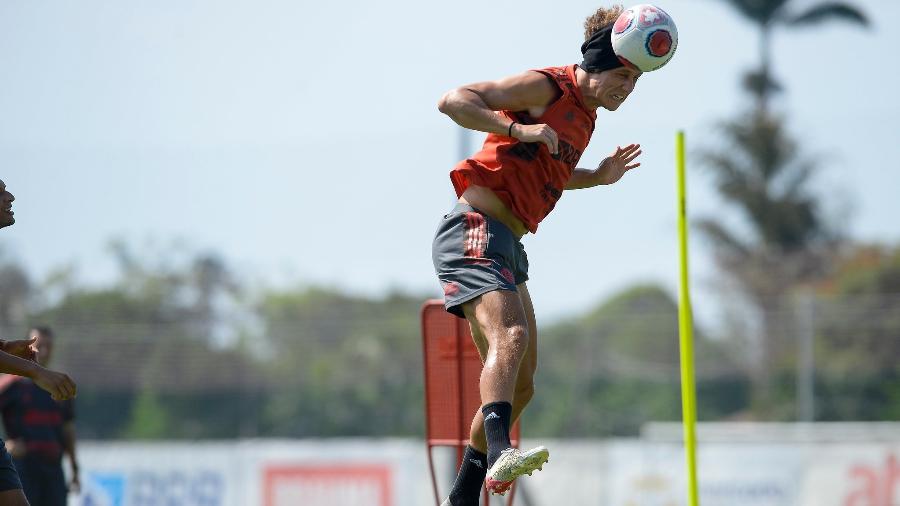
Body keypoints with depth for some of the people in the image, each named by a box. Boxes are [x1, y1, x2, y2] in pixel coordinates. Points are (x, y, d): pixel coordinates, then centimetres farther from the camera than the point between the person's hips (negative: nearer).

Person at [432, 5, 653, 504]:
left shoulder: (583, 115, 19)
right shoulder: (547, 87, -7)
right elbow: (454, 100, -15)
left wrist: (597, 177, 20)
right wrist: (517, 129, -26)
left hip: (506, 249, 10)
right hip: (474, 232, -10)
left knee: (519, 387, 11)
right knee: (511, 337, -32)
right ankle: (499, 453, -52)